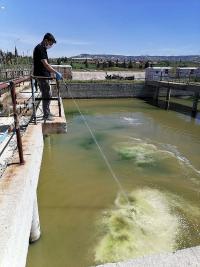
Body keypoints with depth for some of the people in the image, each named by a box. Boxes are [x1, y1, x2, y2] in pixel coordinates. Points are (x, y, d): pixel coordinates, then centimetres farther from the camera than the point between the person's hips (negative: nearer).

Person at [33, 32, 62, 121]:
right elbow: (45, 64, -24)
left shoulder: (42, 48, 16)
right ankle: (46, 115, 0)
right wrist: (56, 73, -24)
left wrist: (54, 72, 17)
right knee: (46, 95, -7)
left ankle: (47, 112, 24)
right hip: (41, 76, -10)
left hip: (44, 75, 10)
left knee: (46, 95, 15)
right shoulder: (40, 48, -15)